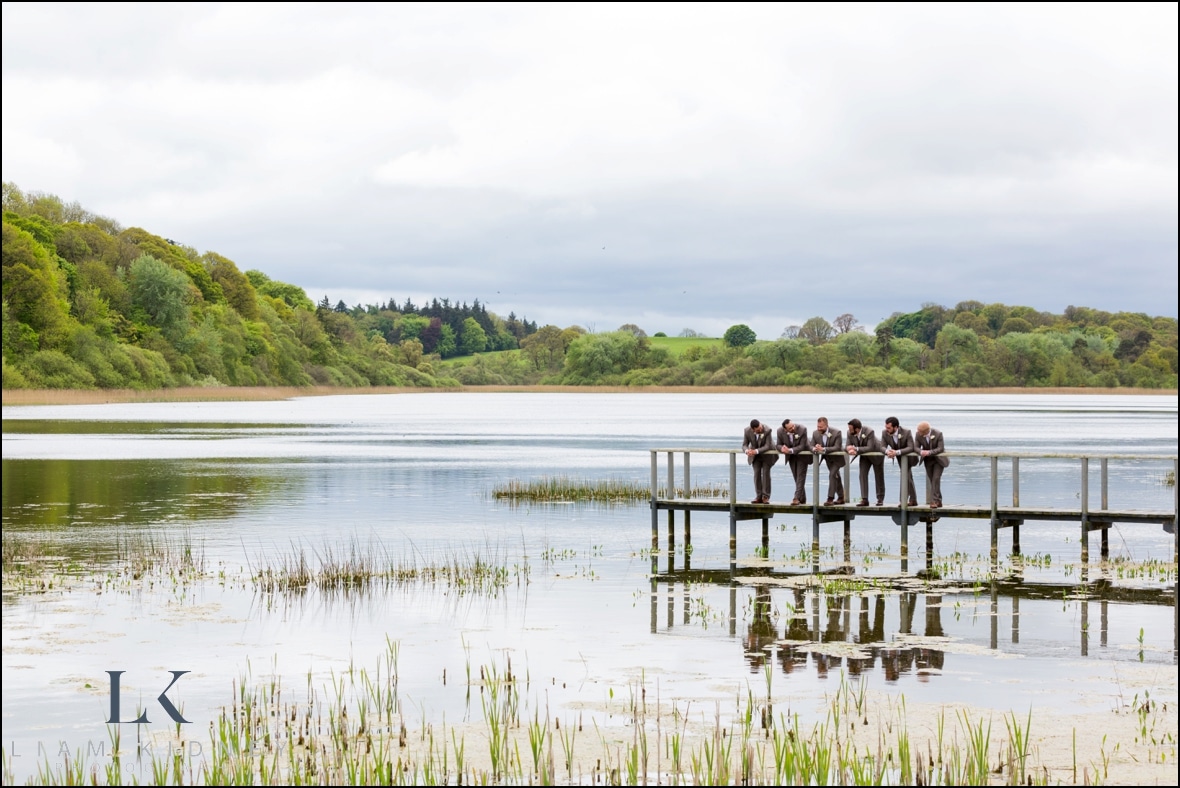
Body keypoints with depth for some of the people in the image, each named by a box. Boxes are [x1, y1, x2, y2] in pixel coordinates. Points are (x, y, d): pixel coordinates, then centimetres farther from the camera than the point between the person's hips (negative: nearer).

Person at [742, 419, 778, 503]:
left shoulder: (767, 430, -31)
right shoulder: (747, 431, -21)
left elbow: (767, 446, -28)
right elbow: (744, 444, -14)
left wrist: (757, 451, -42)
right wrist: (747, 450, -38)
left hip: (767, 453, -3)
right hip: (755, 455, 3)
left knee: (765, 473, -9)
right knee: (757, 473, -4)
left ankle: (765, 497, -5)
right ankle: (759, 497, -1)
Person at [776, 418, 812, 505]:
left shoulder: (802, 429, -29)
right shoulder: (780, 431, -20)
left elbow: (802, 446, -27)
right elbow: (778, 445, -8)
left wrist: (790, 450, -41)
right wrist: (782, 448, -33)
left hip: (802, 455, -4)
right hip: (791, 457, 4)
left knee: (800, 477, -10)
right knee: (796, 478, 9)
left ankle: (797, 498, -14)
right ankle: (802, 499, 18)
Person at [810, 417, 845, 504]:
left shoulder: (836, 433, -29)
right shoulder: (815, 433, -15)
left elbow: (837, 447, -34)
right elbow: (811, 446, -13)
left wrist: (823, 449, -46)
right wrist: (815, 449, -39)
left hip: (837, 458, -6)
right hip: (827, 458, 6)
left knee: (832, 475, -22)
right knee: (836, 476, 19)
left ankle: (830, 499, -21)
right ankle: (841, 497, 32)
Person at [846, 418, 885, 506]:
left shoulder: (869, 432, -36)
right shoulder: (850, 433, -20)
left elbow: (870, 448, -38)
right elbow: (848, 446, -13)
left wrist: (856, 449, -44)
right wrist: (850, 450, -38)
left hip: (877, 454, -4)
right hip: (864, 456, 4)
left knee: (879, 477, 8)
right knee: (862, 475, -11)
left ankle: (880, 499, 23)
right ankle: (864, 499, -12)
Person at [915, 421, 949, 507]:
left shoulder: (938, 434, -25)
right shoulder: (918, 435, -16)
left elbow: (940, 449, -26)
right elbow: (916, 448, -14)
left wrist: (929, 452, -40)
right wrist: (921, 452, -39)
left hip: (938, 459, -4)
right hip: (928, 460, 4)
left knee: (936, 479, -16)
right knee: (932, 480, 6)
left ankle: (935, 501, -18)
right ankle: (939, 502, 14)